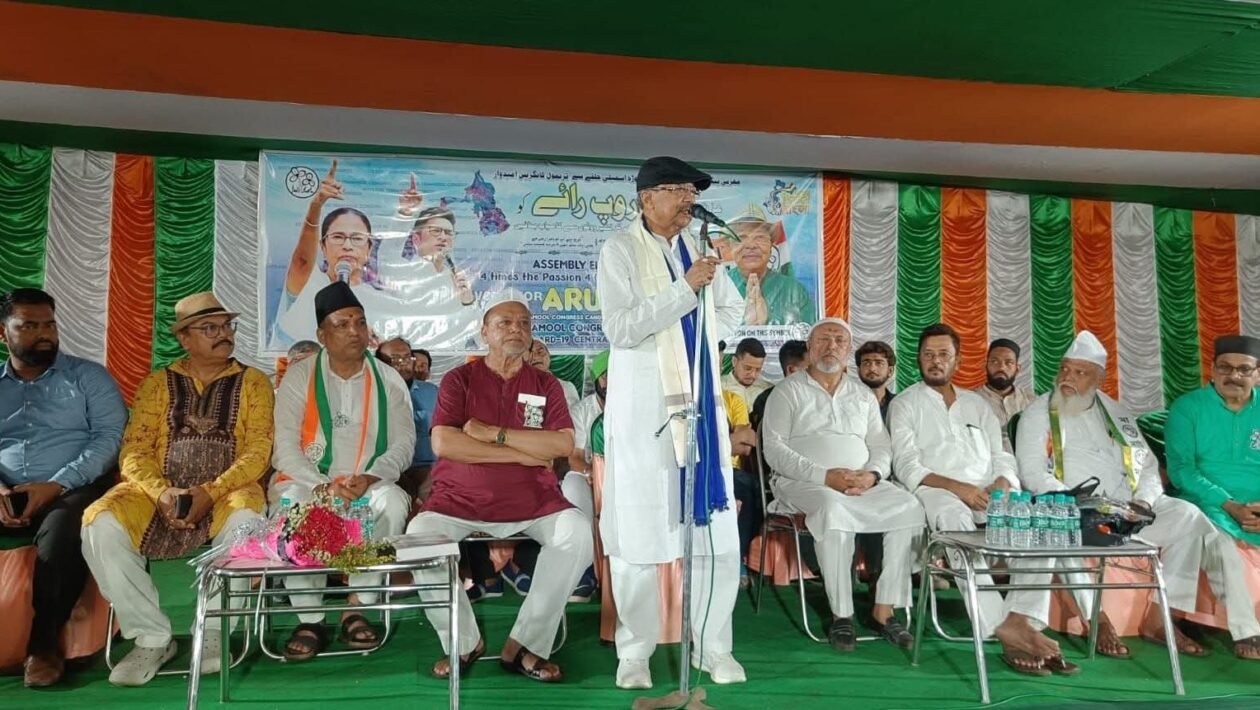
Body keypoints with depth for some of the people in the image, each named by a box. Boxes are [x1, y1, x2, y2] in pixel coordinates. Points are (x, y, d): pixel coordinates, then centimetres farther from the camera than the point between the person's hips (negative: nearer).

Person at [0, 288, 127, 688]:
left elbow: (110, 437, -4)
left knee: (60, 533, -35)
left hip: (71, 491, -3)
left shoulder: (88, 376, 8)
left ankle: (44, 644, -21)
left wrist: (56, 485, -15)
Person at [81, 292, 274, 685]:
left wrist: (212, 492, -19)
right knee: (100, 525, -26)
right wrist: (160, 492, -17)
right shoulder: (157, 383, 12)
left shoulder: (253, 382, 7)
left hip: (228, 489, -2)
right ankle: (152, 637, -11)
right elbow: (135, 450, 3)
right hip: (160, 491, 2)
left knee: (244, 523, -36)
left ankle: (214, 632, -13)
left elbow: (259, 450, -4)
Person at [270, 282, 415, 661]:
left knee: (394, 500, -31)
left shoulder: (389, 381, 4)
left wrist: (371, 479, -21)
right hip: (306, 483, -1)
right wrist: (323, 487, -22)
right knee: (292, 506, -33)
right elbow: (286, 448, -7)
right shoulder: (299, 378, 0)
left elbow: (404, 443, -2)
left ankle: (358, 607, -17)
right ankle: (309, 619, -17)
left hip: (368, 488, 1)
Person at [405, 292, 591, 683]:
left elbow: (563, 444, -7)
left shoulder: (546, 384, 10)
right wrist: (521, 453, -11)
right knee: (418, 536, -26)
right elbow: (443, 443, -12)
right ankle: (464, 642, -2)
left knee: (578, 532, -24)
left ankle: (525, 644, -10)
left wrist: (493, 433, -13)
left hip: (532, 501, 1)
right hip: (460, 499, -1)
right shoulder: (459, 379, 5)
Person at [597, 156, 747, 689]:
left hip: (702, 400, 5)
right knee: (639, 532, 2)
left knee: (717, 530, 5)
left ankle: (713, 646, 19)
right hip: (643, 406, -5)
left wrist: (695, 336, 5)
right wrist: (686, 289, -17)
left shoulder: (699, 247, 13)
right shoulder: (620, 250, -3)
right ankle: (634, 653, 16)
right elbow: (619, 329, -14)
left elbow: (732, 311, 24)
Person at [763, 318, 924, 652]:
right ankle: (841, 615, -26)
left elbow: (882, 448, 15)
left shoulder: (864, 396, 21)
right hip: (804, 481, -4)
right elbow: (774, 450, -6)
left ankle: (884, 609, -18)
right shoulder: (788, 391, 5)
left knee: (908, 506, -23)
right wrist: (825, 476, -18)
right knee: (834, 508, -37)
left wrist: (872, 475, -10)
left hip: (865, 482, 5)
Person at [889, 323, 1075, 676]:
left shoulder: (977, 404, 26)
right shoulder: (905, 404, 11)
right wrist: (956, 487, -17)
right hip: (936, 491, -4)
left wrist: (1002, 483, -7)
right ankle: (1002, 627, -39)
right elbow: (906, 467, -3)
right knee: (955, 519, -38)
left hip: (987, 492, 4)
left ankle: (1024, 621, -31)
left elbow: (1002, 457, 18)